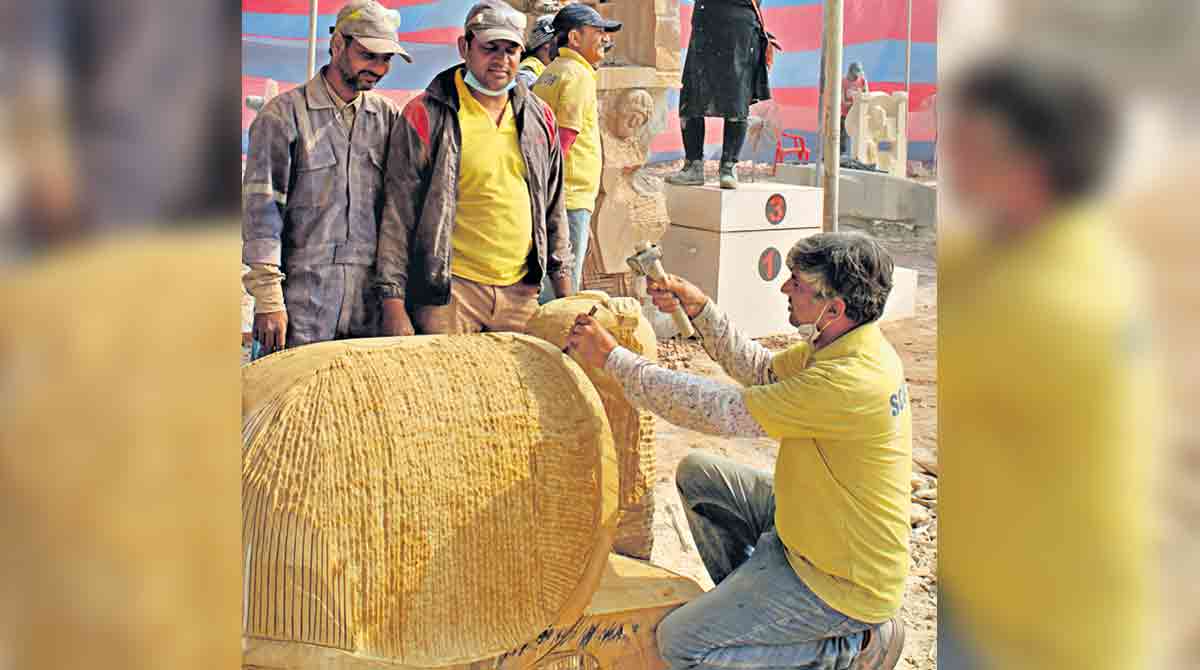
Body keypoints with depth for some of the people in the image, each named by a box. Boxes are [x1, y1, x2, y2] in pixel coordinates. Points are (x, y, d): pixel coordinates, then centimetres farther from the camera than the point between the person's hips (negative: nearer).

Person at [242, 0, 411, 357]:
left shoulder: (388, 117, 13)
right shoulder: (284, 113, 1)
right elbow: (261, 206, -5)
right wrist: (268, 299, -11)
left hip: (371, 302, 4)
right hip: (302, 299, -3)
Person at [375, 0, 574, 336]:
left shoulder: (539, 118, 11)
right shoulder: (425, 116, -5)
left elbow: (553, 210, 17)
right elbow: (398, 216, -6)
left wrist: (565, 292, 13)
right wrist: (393, 302, -10)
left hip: (521, 292, 5)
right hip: (449, 292, -5)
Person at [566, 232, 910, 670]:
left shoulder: (853, 380, -33)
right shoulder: (844, 344, -3)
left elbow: (719, 412, -28)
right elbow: (761, 370, 11)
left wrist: (611, 357, -22)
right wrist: (698, 308, -1)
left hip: (845, 581, -9)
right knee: (697, 474, 14)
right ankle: (749, 605, 21)